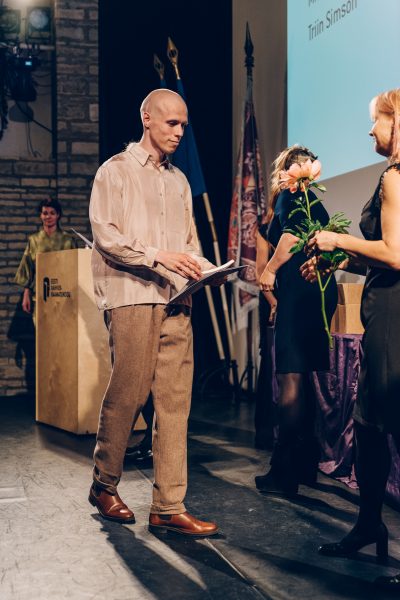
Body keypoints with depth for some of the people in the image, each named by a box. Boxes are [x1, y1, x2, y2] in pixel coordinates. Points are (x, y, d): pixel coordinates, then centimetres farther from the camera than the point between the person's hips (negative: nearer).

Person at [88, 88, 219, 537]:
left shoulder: (179, 181, 23)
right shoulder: (115, 171, 5)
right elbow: (104, 235, -6)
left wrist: (205, 269, 2)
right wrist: (157, 256, -17)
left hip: (176, 300, 5)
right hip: (131, 297, -5)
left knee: (175, 401, -1)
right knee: (127, 395, -3)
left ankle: (168, 508, 2)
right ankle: (104, 487, 18)